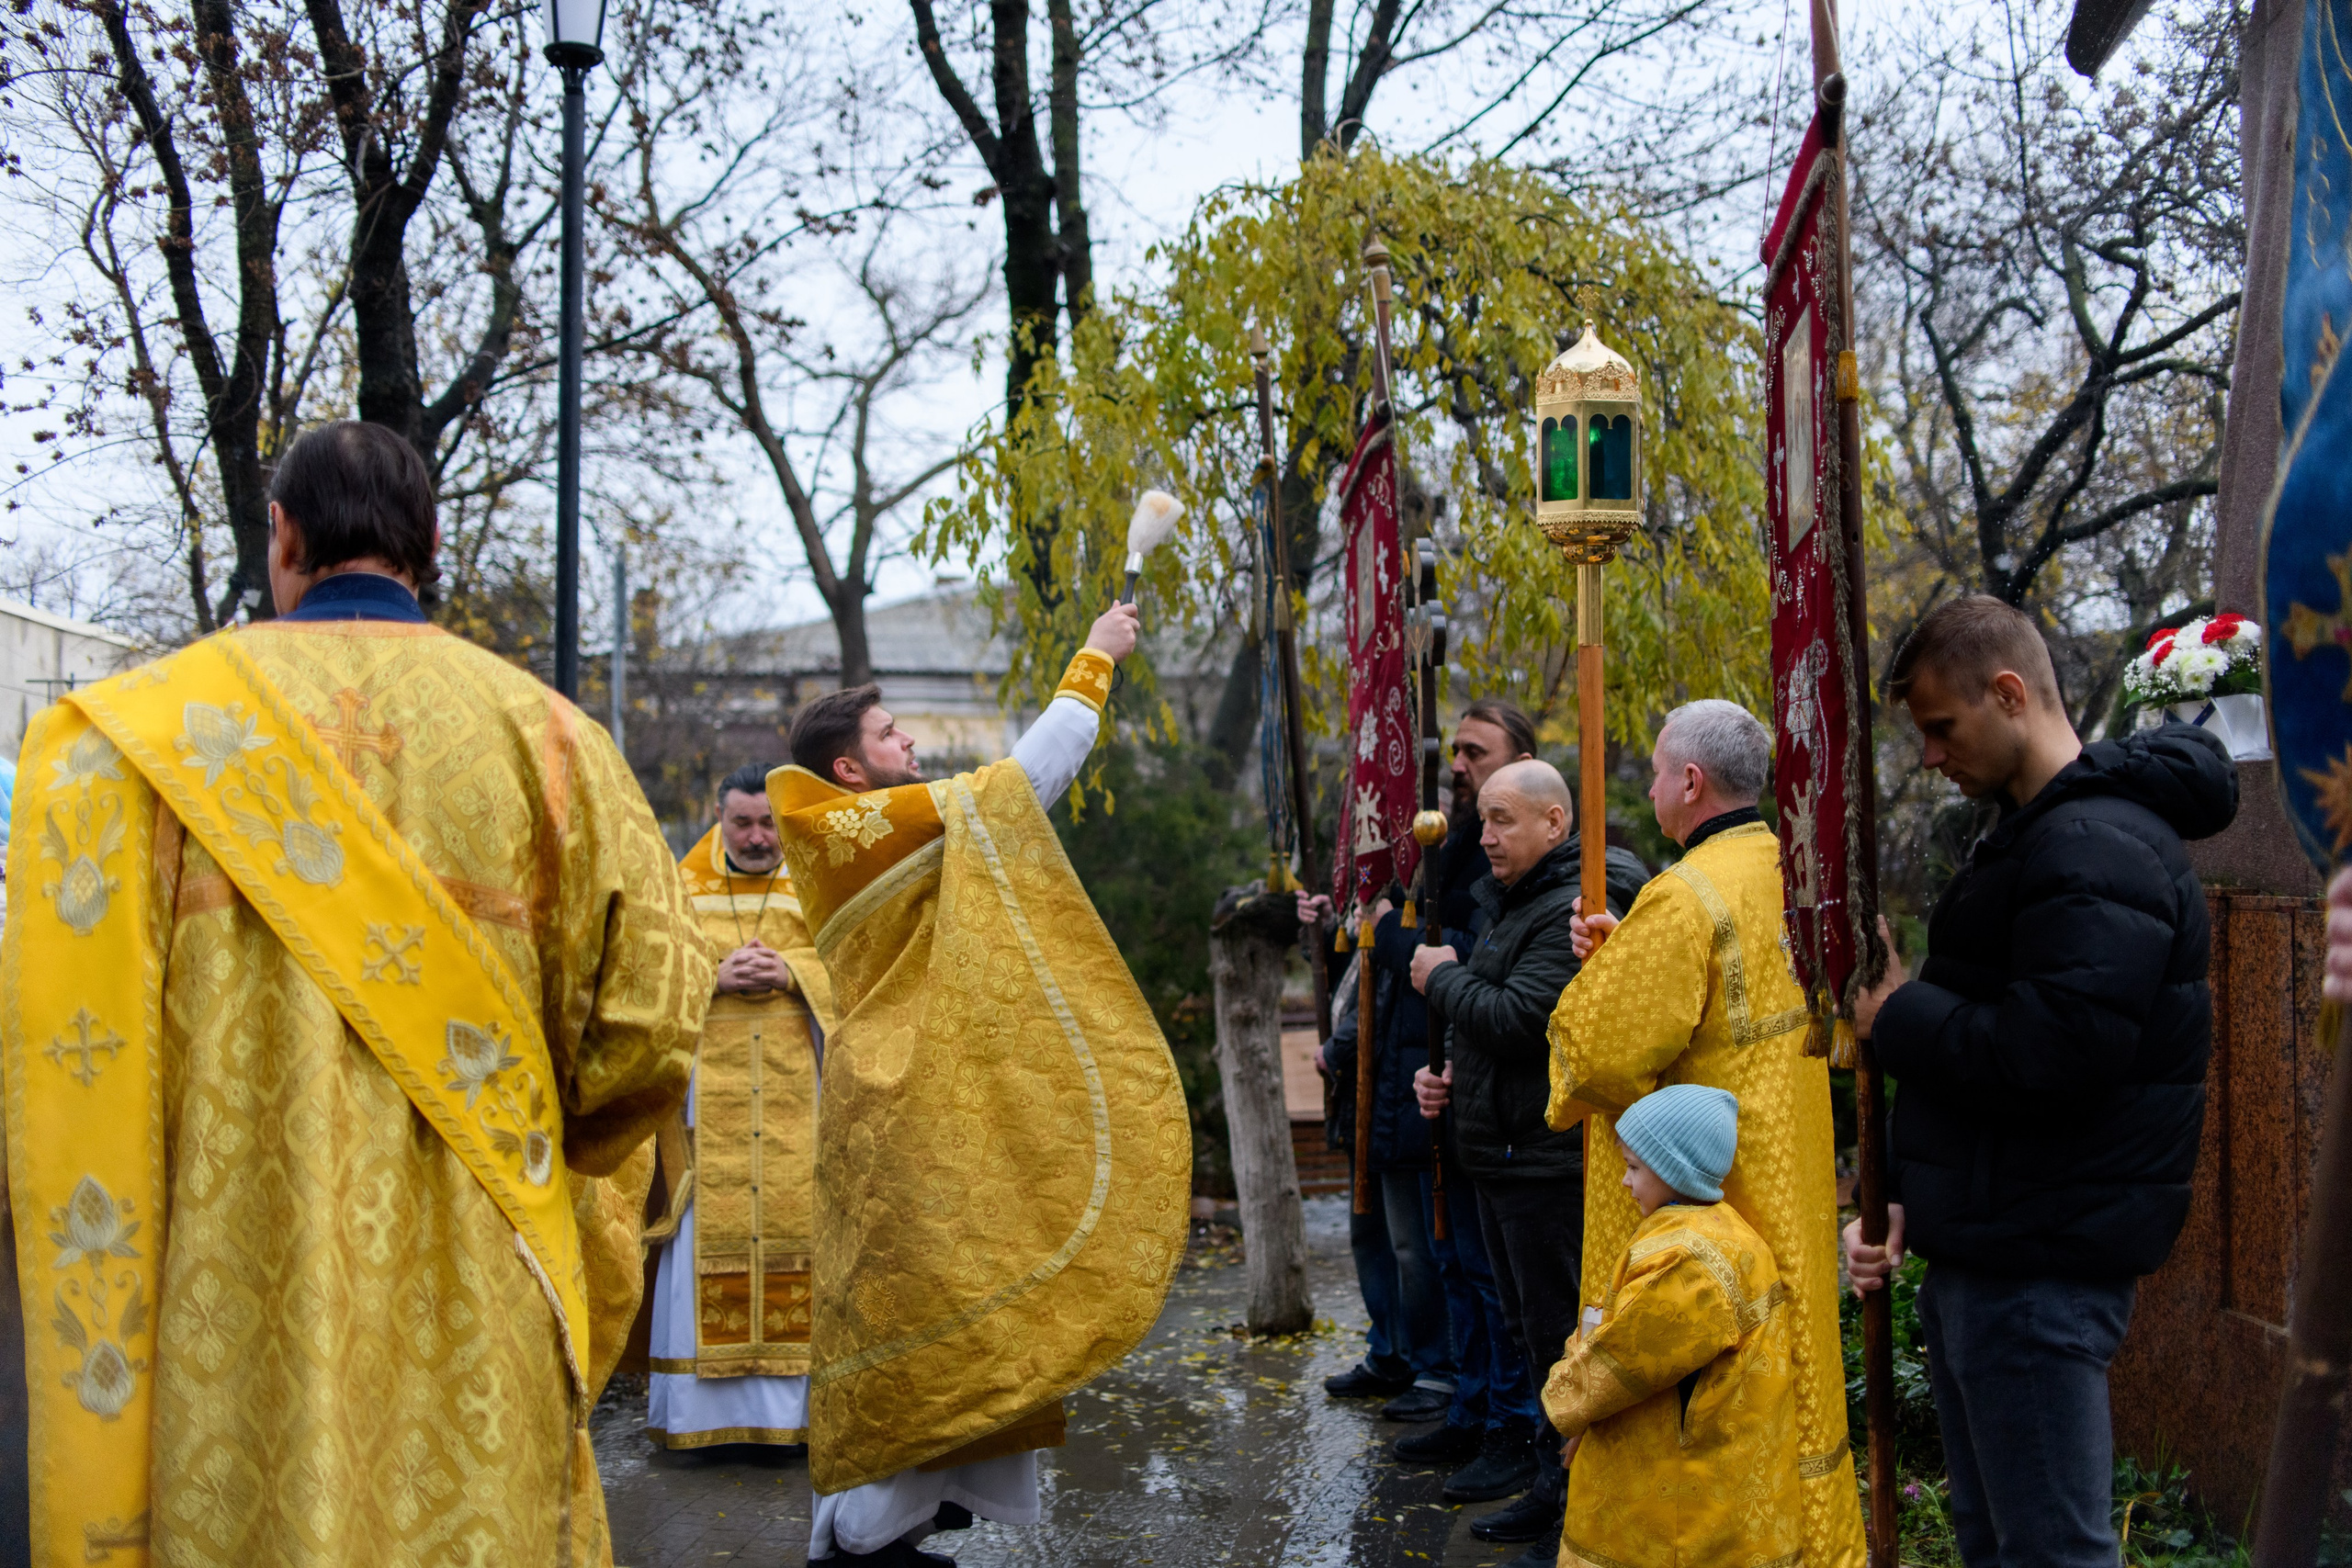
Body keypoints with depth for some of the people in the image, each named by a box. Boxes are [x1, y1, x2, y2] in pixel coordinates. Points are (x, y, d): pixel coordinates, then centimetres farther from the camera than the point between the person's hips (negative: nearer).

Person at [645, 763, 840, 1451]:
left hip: (798, 1100, 0)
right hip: (707, 1098, 0)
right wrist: (715, 978, -10)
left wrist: (792, 972, -12)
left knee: (798, 1231, -3)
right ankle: (704, 1403, 4)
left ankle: (797, 1399, 4)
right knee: (709, 1238, -3)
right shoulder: (680, 892, 10)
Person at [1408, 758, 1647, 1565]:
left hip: (1547, 1161, -10)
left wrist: (1442, 977, -11)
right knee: (1529, 1332, 18)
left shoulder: (1573, 913, -18)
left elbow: (1516, 1017, -27)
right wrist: (1449, 1073, 9)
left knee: (1560, 1337, -3)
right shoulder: (1509, 904, 16)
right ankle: (1549, 1487, 31)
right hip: (1501, 1155, 11)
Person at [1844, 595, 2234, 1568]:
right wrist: (1905, 1197, 12)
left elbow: (2052, 1055, -28)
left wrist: (1896, 1015, -12)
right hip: (1987, 1254, 10)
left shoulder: (2098, 847, -17)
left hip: (2040, 1272, -10)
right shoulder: (2035, 833, 16)